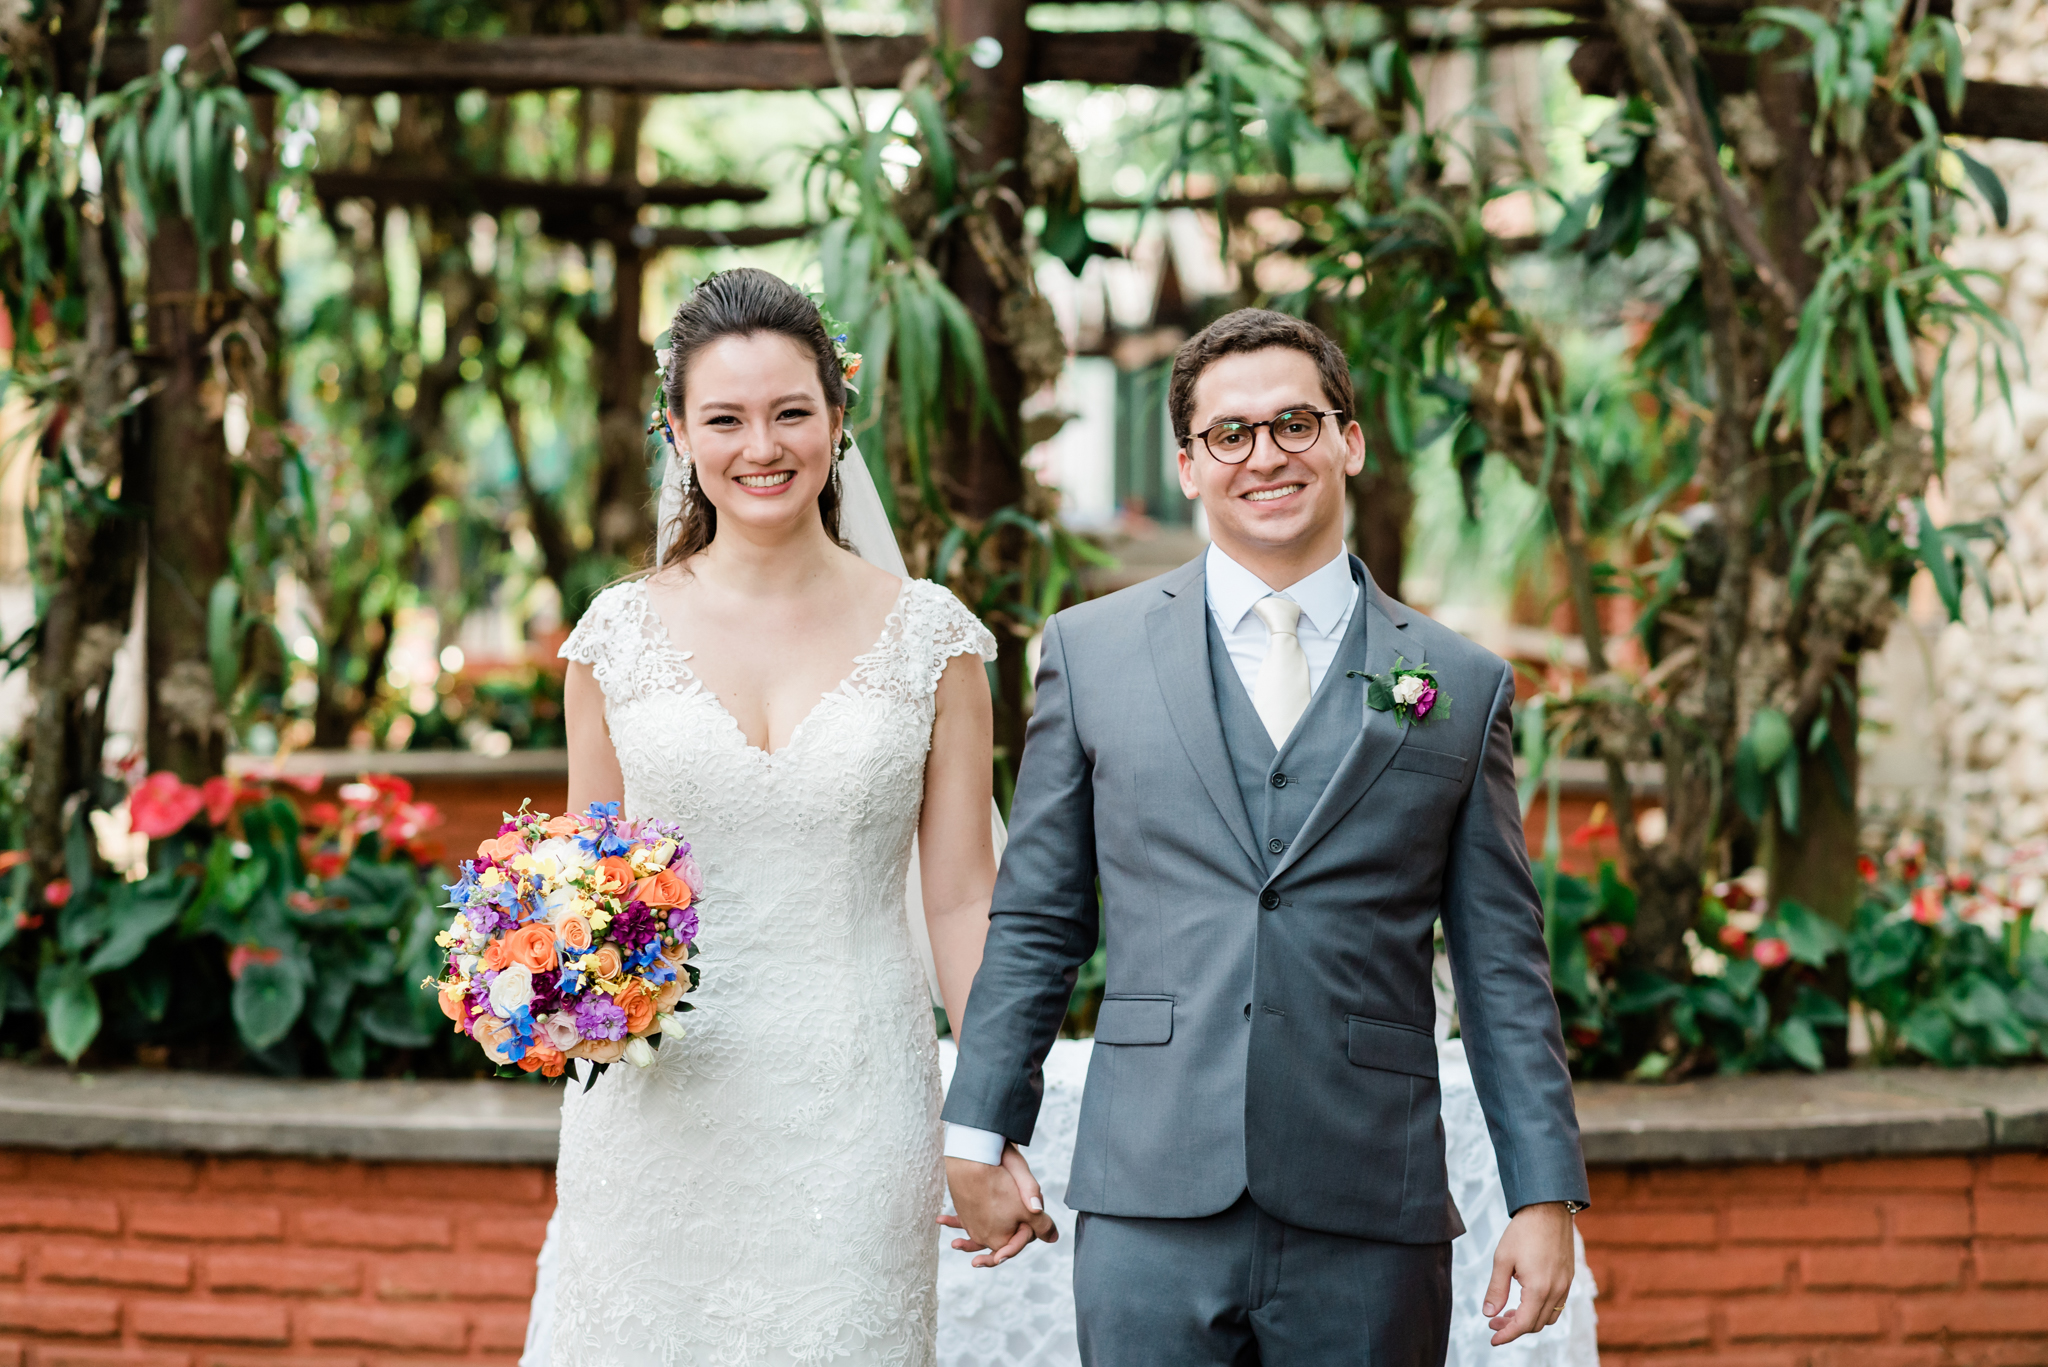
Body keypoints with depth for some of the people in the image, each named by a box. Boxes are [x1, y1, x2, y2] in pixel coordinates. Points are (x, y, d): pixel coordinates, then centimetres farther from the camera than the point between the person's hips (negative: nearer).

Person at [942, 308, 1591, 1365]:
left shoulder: (1461, 684, 8)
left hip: (1371, 1233, 0)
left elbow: (1502, 964, 7)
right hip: (1152, 1211, 0)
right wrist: (978, 1136, 8)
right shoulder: (1092, 651, 8)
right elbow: (1034, 923, 11)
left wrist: (1546, 1196, 2)